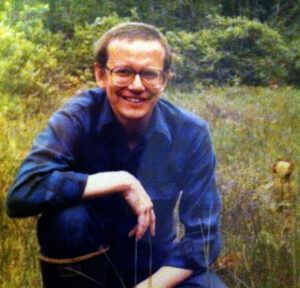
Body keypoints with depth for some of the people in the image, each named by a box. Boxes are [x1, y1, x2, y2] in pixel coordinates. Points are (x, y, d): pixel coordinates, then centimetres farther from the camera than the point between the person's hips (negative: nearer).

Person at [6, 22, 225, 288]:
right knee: (66, 217, -31)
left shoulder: (191, 133, -14)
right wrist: (121, 181, -32)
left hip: (157, 265, 1)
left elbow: (203, 236, -11)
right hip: (88, 261, 0)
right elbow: (22, 193, -34)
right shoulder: (79, 117, -19)